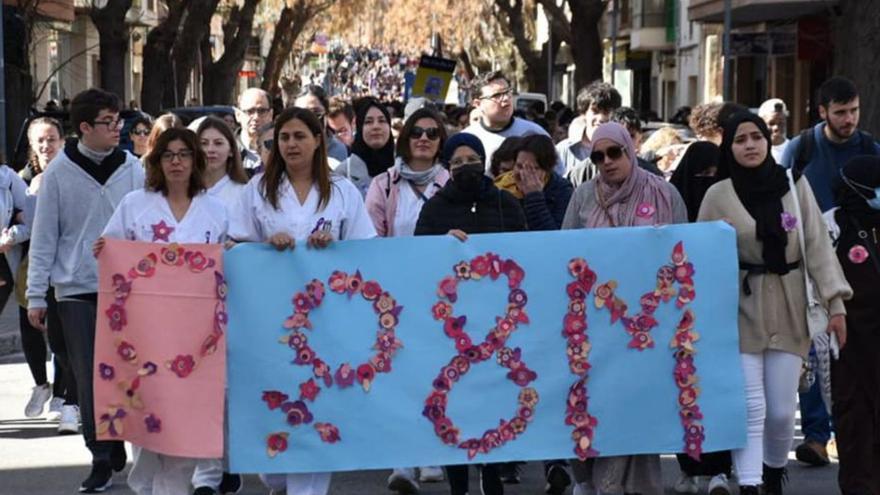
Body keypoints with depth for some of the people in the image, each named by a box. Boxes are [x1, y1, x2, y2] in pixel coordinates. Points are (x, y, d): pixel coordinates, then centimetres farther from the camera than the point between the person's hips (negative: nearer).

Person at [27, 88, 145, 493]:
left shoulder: (133, 170, 1)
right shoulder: (60, 173, -2)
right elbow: (44, 237, 1)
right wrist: (36, 296, -1)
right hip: (77, 292, -1)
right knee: (89, 379, 1)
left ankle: (124, 451, 15)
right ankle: (103, 460, 8)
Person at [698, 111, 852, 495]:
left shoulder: (795, 185, 3)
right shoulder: (718, 195, -1)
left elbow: (817, 245, 1)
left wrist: (835, 302, -5)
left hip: (789, 308, 1)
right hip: (740, 308, -1)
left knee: (781, 410, 3)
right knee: (750, 407, -10)